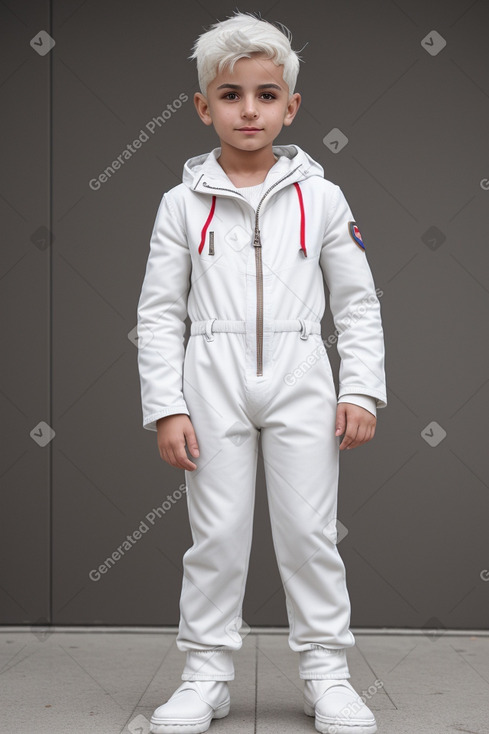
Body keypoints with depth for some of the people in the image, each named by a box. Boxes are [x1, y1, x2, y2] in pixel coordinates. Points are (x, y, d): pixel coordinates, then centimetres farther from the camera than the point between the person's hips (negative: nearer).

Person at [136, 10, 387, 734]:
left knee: (309, 530, 3)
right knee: (217, 535, 4)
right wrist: (166, 408, -5)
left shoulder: (320, 198, 4)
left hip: (301, 381, 0)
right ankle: (206, 674, 16)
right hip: (212, 383, 0)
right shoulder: (183, 204, 4)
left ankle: (326, 671, 16)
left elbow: (358, 304, 6)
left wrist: (361, 391, -3)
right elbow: (160, 313, 3)